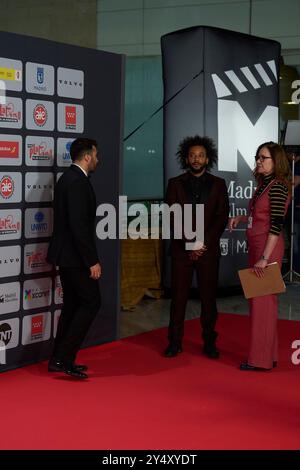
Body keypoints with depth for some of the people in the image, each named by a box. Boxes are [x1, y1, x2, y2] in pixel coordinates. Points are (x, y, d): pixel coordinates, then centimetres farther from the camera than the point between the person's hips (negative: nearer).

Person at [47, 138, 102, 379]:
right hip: (75, 256, -10)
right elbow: (79, 225, -24)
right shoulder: (78, 182, -19)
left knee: (73, 304, 14)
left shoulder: (68, 178, 13)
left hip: (65, 254, 10)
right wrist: (92, 261, -21)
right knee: (91, 302, -4)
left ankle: (60, 360, 18)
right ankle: (63, 358, -5)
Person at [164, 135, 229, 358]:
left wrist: (204, 243, -10)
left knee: (209, 296, 3)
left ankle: (209, 342, 12)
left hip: (209, 249, 0)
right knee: (179, 296, 2)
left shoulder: (218, 184, 6)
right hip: (181, 248, 0)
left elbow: (222, 217, 0)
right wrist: (189, 244, -10)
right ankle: (175, 342, 9)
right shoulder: (175, 184, 5)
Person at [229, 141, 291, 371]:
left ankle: (261, 359, 4)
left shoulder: (278, 187, -14)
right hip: (256, 247, 9)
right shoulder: (263, 185, 13)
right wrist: (240, 218, 7)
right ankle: (269, 355, 22)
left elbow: (276, 225, -19)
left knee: (262, 301, -4)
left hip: (268, 248, -9)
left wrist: (264, 258, -22)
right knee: (260, 300, 13)